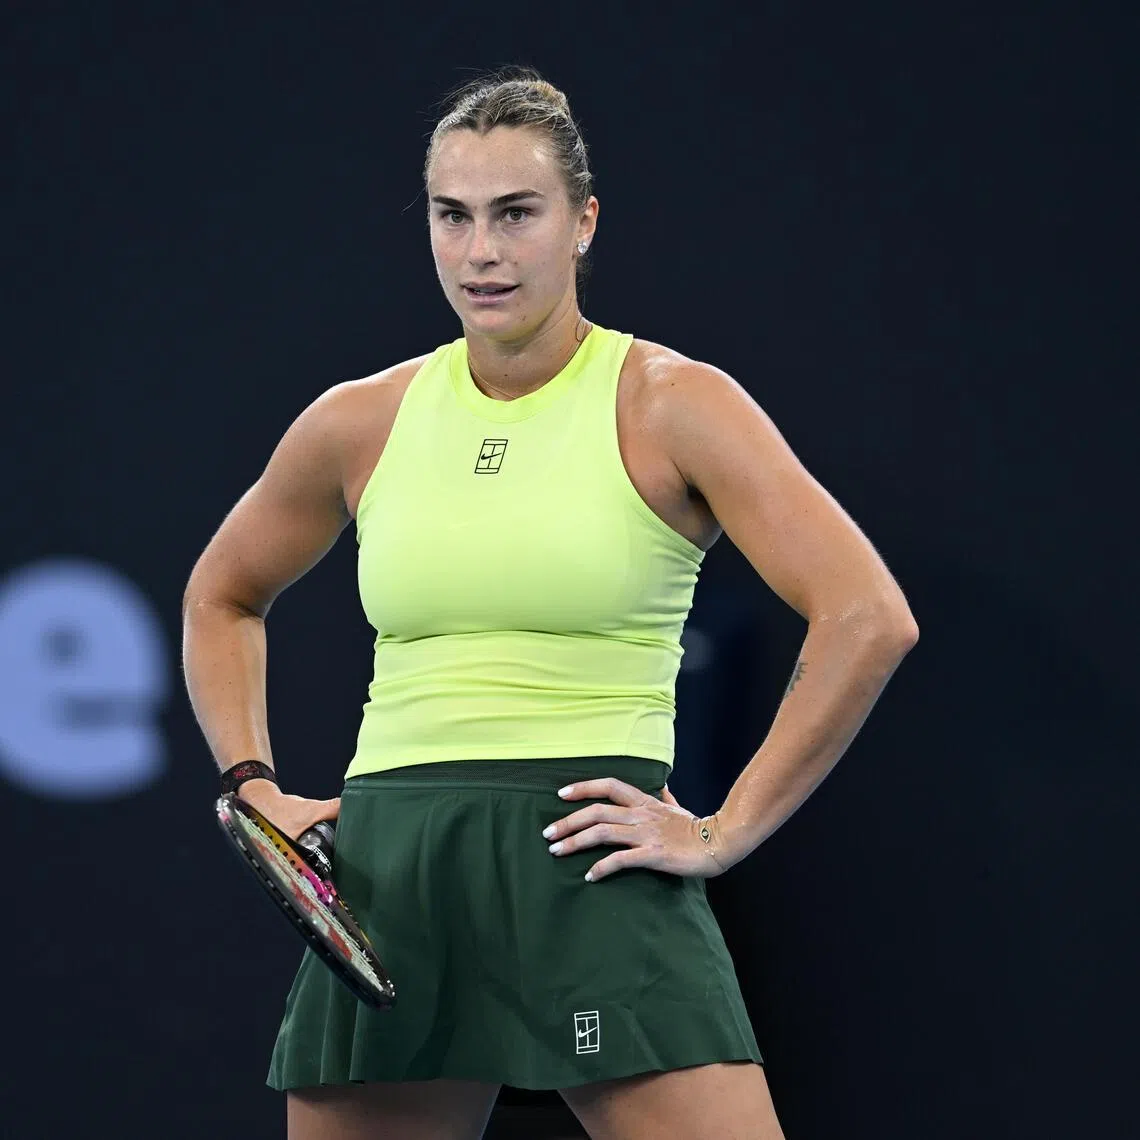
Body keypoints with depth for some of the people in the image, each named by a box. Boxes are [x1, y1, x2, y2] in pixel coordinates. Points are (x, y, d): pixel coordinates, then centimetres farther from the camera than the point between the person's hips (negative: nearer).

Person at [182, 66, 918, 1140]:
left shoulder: (669, 405, -2)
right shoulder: (358, 423, 10)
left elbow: (868, 618, -10)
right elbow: (221, 599, 28)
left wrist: (724, 832, -10)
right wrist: (252, 788, 15)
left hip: (595, 865, -4)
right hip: (386, 879, 4)